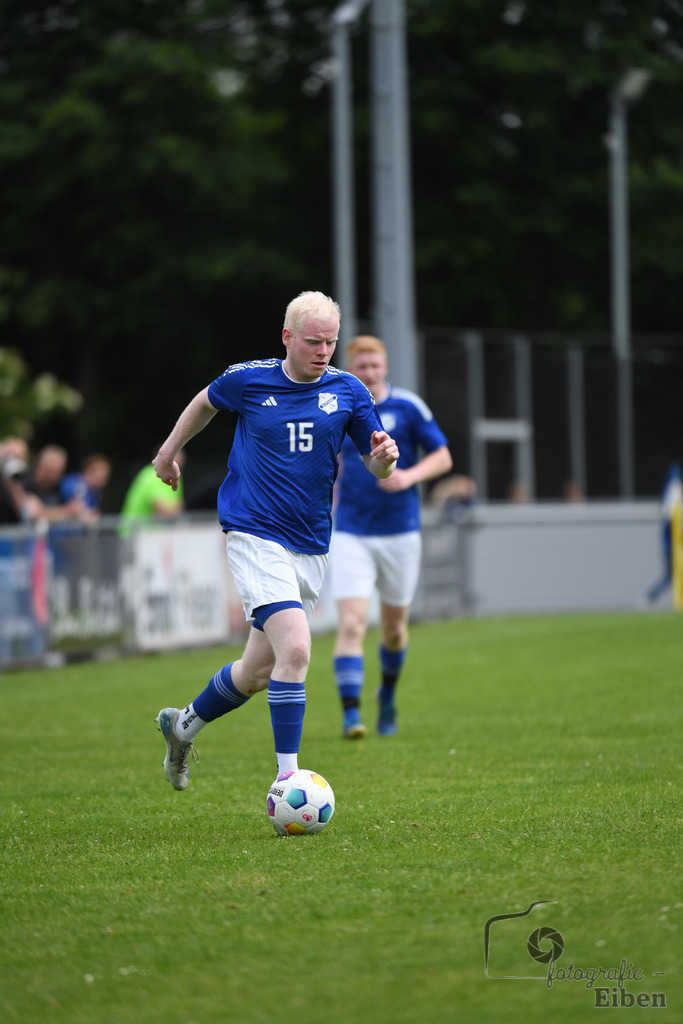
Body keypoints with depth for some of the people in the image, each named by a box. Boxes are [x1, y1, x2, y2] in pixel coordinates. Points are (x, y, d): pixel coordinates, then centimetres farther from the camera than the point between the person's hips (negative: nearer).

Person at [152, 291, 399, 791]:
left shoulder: (348, 392, 1)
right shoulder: (247, 380, -5)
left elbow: (377, 467, 6)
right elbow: (206, 402, 17)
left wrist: (384, 458, -17)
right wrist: (171, 449, 28)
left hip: (311, 547, 4)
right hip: (255, 535, -4)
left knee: (257, 672, 11)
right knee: (295, 648, -23)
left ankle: (184, 725, 39)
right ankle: (286, 782, -21)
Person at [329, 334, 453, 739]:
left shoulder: (407, 406, -4)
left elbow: (443, 458, -2)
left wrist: (410, 476, -19)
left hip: (400, 531, 0)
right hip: (351, 534, 0)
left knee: (395, 627, 12)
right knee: (352, 623, -15)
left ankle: (388, 695, 38)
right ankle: (351, 713, -17)